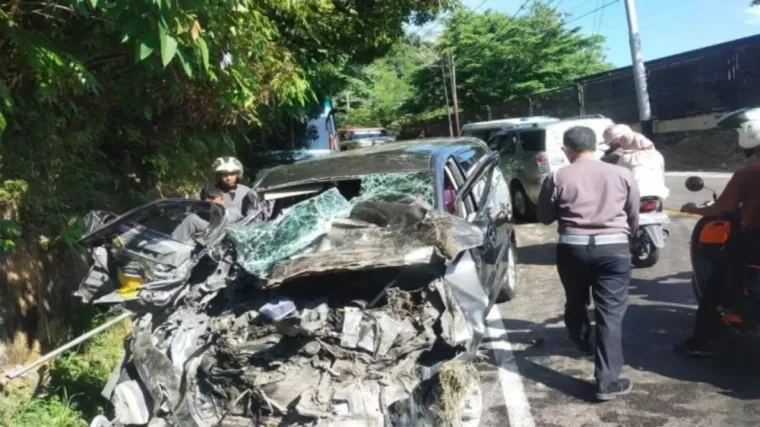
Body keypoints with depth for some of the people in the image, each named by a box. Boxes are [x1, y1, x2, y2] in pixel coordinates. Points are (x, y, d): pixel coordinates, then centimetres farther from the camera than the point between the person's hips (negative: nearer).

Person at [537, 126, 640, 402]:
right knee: (610, 313, 0)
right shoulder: (621, 174, 5)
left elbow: (545, 217, 9)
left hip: (572, 248, 0)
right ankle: (608, 381, -1)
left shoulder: (558, 178, 0)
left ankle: (582, 343, 48)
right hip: (613, 248, 0)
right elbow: (634, 217, 14)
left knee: (575, 302, 24)